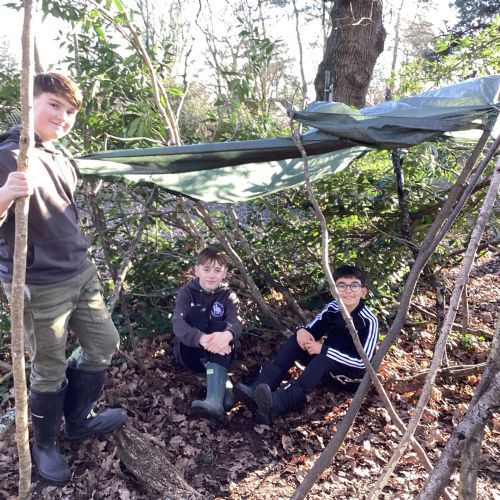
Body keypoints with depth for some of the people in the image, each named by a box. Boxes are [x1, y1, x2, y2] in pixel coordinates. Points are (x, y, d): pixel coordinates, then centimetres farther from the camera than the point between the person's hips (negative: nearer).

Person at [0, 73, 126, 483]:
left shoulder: (61, 157, 9)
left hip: (81, 272, 8)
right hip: (39, 285, -8)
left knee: (104, 344, 16)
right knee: (50, 370, 5)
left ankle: (78, 421, 38)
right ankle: (45, 445, 32)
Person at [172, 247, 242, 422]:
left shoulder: (228, 295, -2)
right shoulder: (187, 292, -6)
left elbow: (235, 322, -23)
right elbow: (178, 324, -25)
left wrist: (226, 335, -49)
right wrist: (202, 339, -48)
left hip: (218, 354, 1)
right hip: (190, 352, 0)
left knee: (219, 326, -31)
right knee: (196, 312, -24)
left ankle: (215, 400, -50)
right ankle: (222, 384, -32)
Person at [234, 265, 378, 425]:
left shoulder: (369, 321, -22)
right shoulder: (332, 308, -6)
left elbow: (362, 361, -27)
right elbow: (312, 330, 4)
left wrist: (324, 349, -29)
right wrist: (302, 330, -21)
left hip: (351, 370, -6)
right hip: (325, 359, 6)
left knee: (323, 359, -36)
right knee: (297, 340, -17)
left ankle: (276, 404, -54)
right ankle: (258, 390, -31)